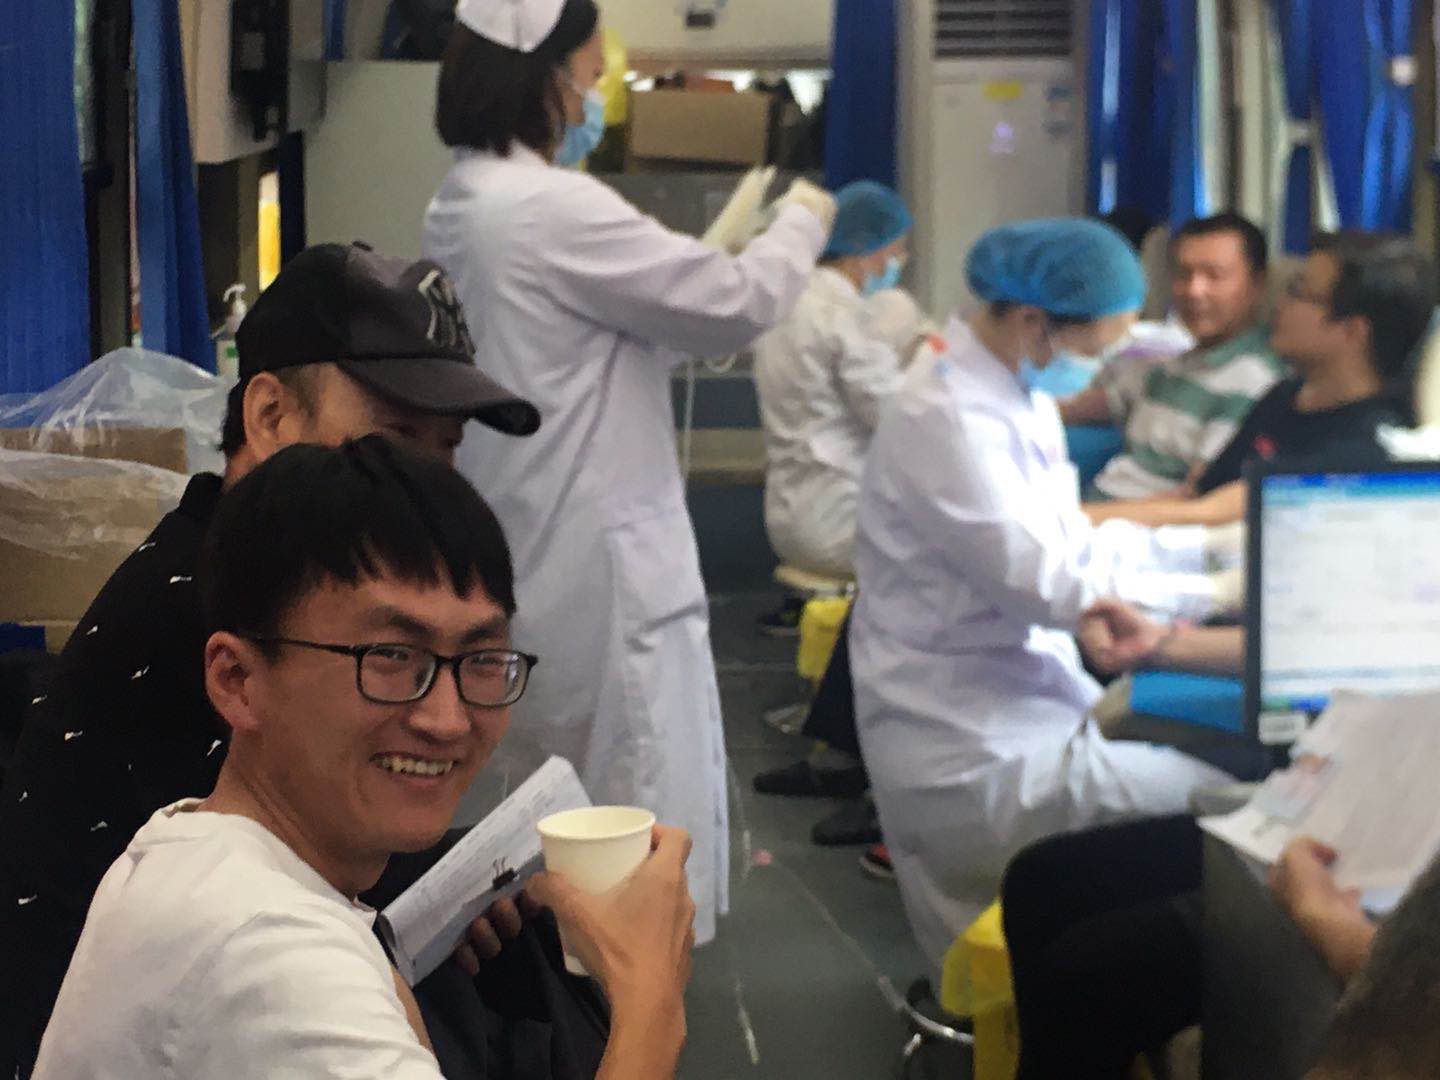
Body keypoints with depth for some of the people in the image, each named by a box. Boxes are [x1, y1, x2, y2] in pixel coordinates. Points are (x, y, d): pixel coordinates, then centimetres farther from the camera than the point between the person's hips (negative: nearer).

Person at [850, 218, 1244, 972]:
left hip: (1027, 695, 10)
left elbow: (1068, 540, 15)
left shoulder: (1019, 400, 11)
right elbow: (1048, 583, -22)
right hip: (972, 749, -10)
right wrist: (1220, 594, -16)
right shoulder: (943, 420, -20)